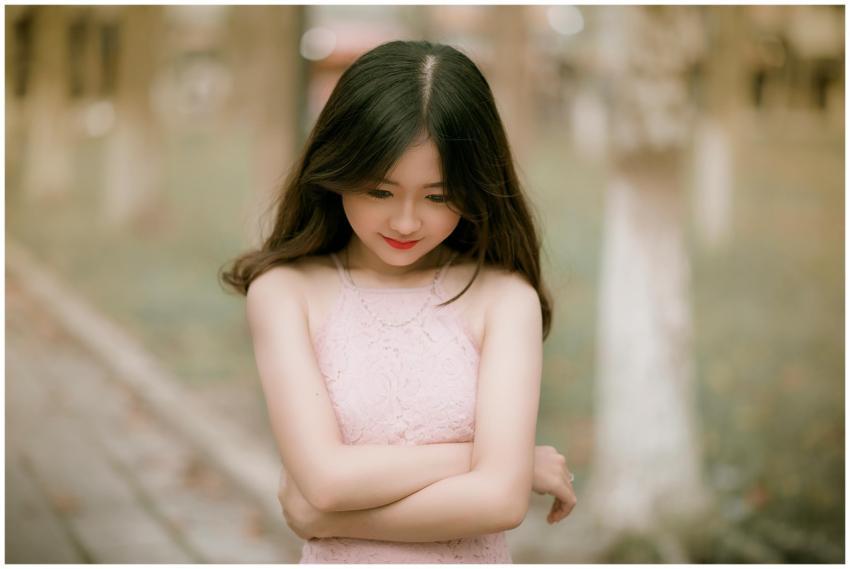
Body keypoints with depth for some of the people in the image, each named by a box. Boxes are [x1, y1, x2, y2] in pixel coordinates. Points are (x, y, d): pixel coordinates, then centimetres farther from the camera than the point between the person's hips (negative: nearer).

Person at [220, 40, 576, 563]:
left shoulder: (504, 298, -3)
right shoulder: (285, 290, -2)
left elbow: (502, 499, -13)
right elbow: (327, 478, -12)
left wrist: (319, 515, -10)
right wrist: (501, 458, -8)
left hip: (475, 556, 0)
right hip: (336, 560, 1)